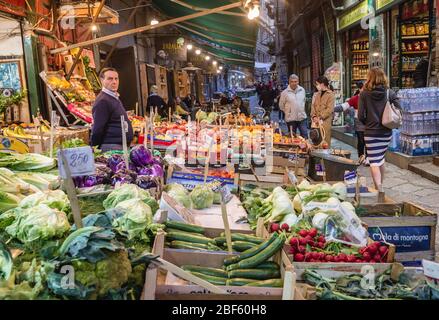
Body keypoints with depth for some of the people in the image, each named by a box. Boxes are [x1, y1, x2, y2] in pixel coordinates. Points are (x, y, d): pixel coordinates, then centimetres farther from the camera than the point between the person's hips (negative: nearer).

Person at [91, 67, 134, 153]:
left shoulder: (116, 98, 17)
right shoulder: (102, 101, -15)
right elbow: (97, 129, -16)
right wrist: (95, 148, -11)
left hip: (122, 146, 9)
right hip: (111, 148, -9)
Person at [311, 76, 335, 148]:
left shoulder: (331, 95, -3)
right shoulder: (316, 94, 18)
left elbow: (330, 109, -10)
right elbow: (313, 106, 14)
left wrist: (320, 118, -13)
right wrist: (314, 116, -2)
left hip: (325, 122, -6)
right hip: (316, 122, 6)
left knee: (325, 143, -5)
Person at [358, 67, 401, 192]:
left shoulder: (364, 94, -8)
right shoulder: (390, 93, -3)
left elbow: (361, 116, -9)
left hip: (371, 132, -3)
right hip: (386, 132, 4)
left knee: (374, 162, -1)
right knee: (381, 158, 21)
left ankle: (379, 189, -12)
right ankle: (380, 185, 34)